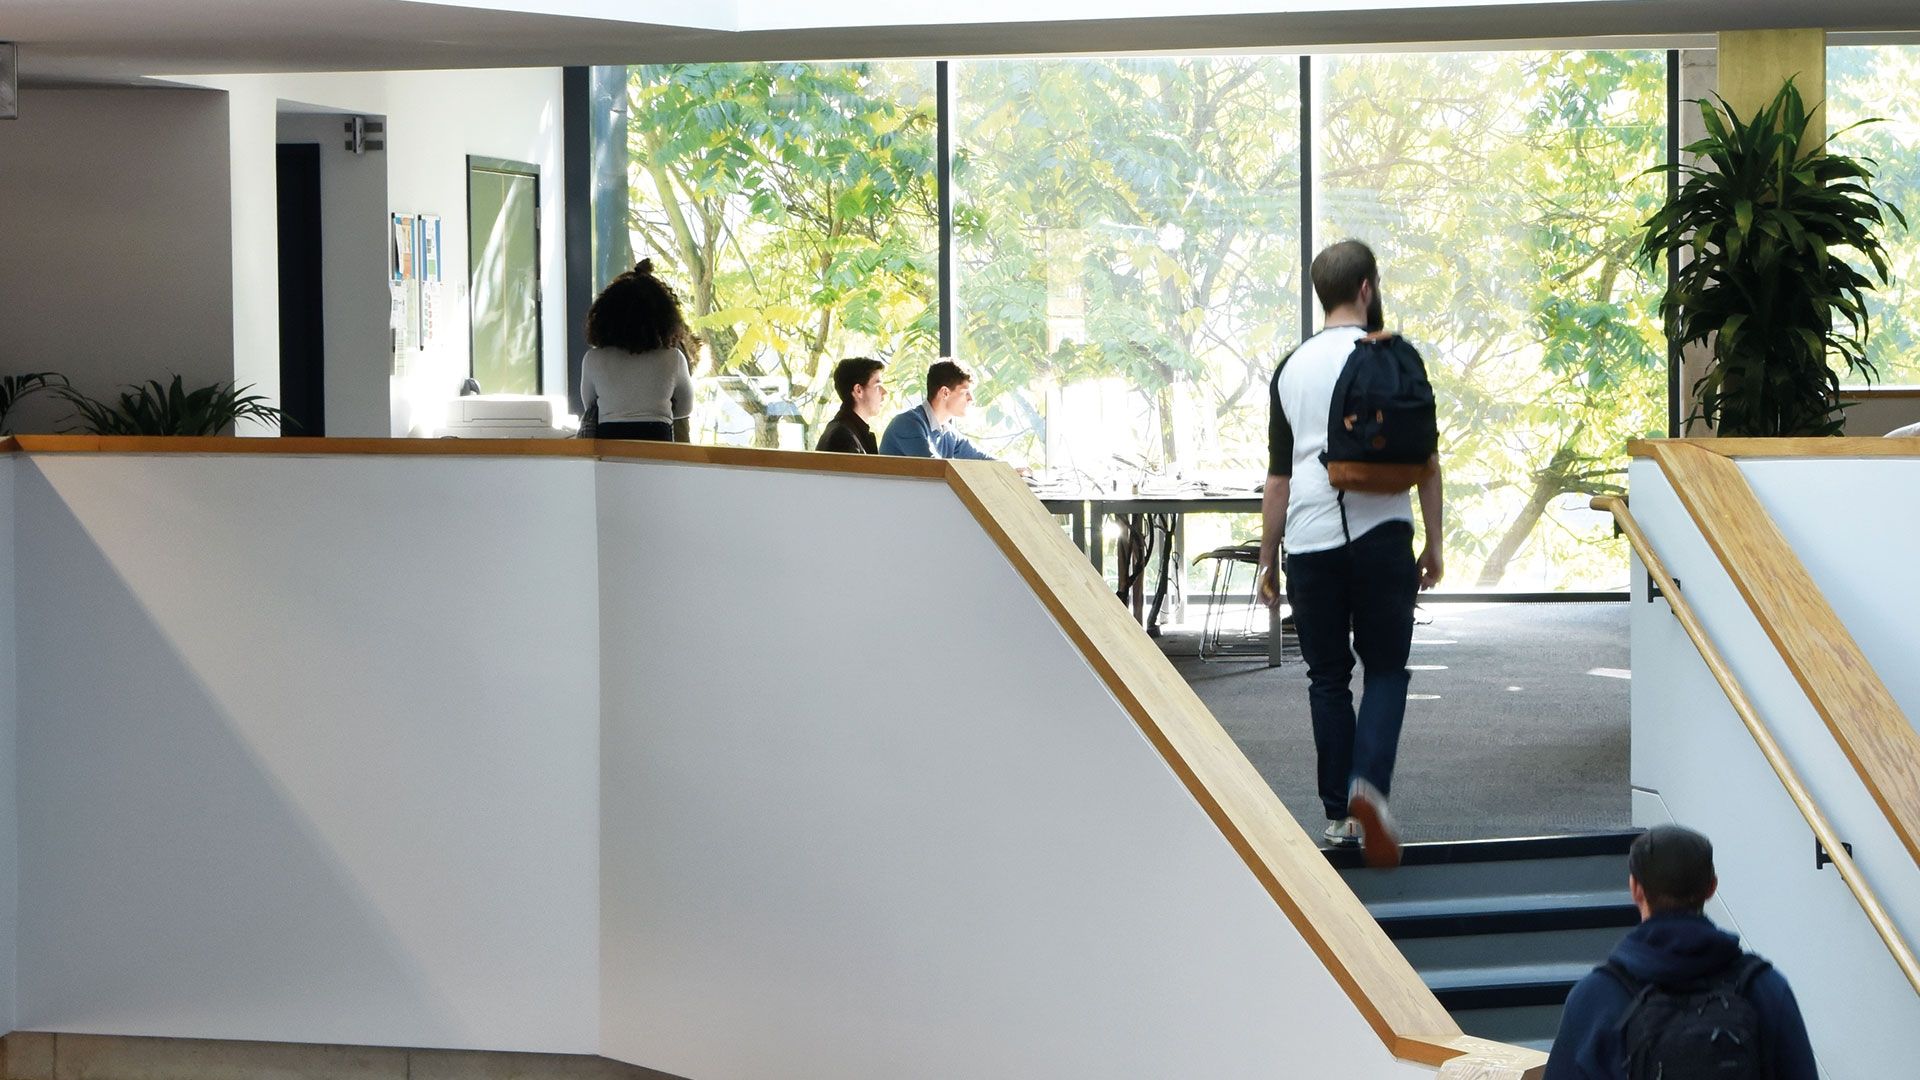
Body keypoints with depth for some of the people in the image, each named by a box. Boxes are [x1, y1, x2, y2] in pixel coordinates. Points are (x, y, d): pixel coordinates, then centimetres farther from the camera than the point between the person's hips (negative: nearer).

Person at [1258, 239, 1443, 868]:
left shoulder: (1291, 368, 10)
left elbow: (1278, 476, 12)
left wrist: (1268, 562, 17)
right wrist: (1433, 544, 6)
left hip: (1309, 540, 3)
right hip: (1381, 534, -3)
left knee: (1327, 677, 11)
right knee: (1385, 670, 5)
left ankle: (1339, 816, 12)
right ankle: (1369, 785, -18)